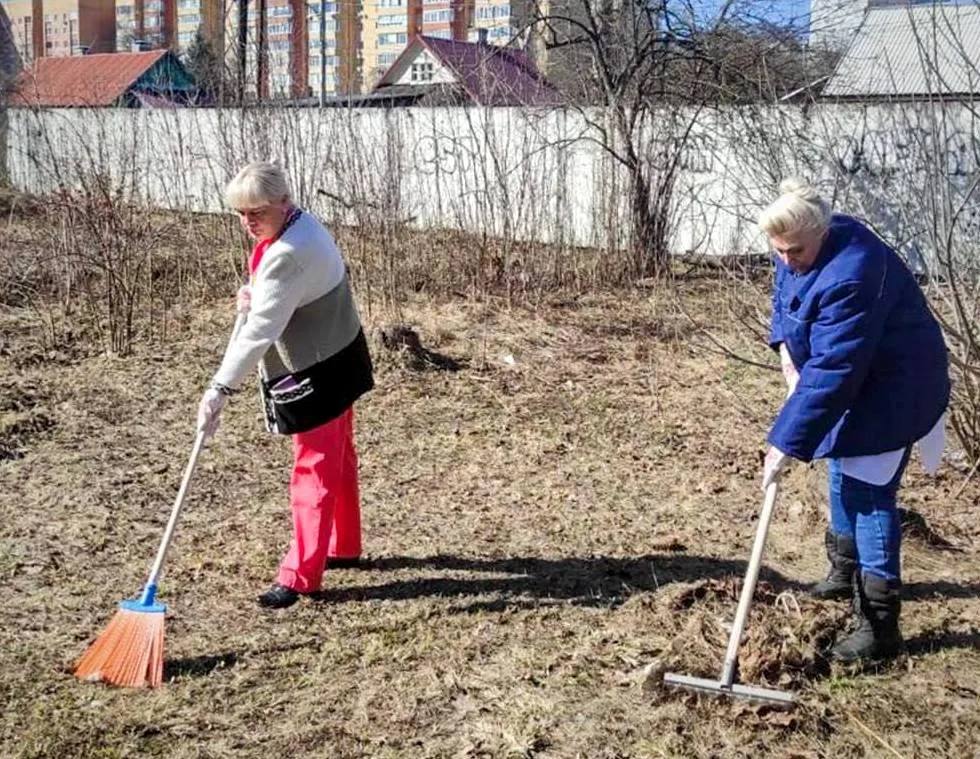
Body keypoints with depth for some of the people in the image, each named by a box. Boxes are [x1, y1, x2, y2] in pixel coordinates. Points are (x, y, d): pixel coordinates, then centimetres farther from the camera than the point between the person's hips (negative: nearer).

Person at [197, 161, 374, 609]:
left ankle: (301, 575, 4)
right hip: (334, 361, 11)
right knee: (337, 460, 21)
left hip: (317, 374, -11)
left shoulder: (288, 254, -28)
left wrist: (221, 388, -29)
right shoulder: (301, 227, 5)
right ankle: (343, 547, 37)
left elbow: (260, 329, -30)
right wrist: (254, 296, -1)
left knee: (314, 470, -4)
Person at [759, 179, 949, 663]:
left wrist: (787, 442, -35)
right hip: (854, 380, 10)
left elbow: (830, 373, -37)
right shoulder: (802, 251, -6)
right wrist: (787, 351, -1)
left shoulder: (849, 276, -36)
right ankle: (846, 574, 42)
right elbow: (784, 298, 16)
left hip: (891, 387, -10)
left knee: (869, 494, -12)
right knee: (843, 473, 22)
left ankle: (879, 627, -8)